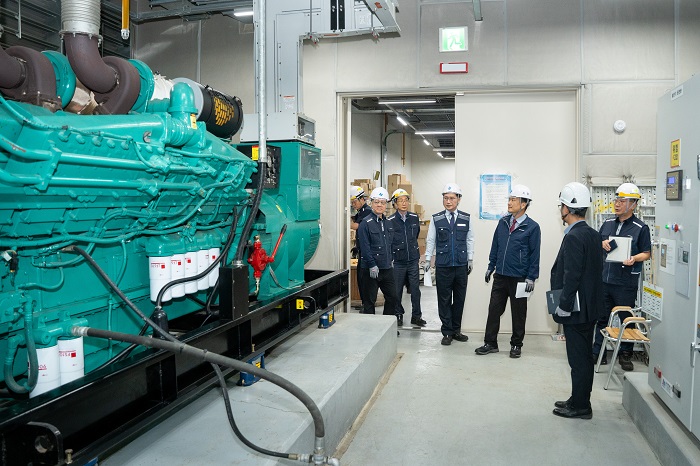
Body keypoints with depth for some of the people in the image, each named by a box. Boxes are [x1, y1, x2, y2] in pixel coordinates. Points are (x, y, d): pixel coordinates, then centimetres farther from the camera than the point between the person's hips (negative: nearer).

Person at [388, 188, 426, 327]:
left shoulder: (414, 218, 4)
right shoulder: (391, 221, -7)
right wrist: (395, 251, 2)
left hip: (413, 260, 3)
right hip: (398, 261, -2)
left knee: (415, 289, 5)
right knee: (397, 290, 7)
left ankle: (416, 316, 17)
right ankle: (398, 315, 23)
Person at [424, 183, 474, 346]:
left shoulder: (466, 219, 2)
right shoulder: (436, 219, -1)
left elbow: (470, 240, 9)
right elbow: (430, 240, 5)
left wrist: (470, 260, 8)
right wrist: (427, 260, 4)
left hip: (461, 266, 2)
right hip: (443, 266, -1)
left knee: (459, 300, 10)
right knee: (444, 301, 5)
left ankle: (456, 330, 25)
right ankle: (447, 332, 16)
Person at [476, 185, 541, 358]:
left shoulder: (532, 227, -8)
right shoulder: (503, 222, 6)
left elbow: (534, 254, -7)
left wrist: (531, 277, -9)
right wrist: (491, 266, 12)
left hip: (519, 279, -4)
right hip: (500, 276, 4)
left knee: (518, 313, 9)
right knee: (494, 309, 6)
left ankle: (516, 345, 23)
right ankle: (490, 343, 16)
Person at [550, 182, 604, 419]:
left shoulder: (573, 237, -19)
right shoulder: (593, 234, 9)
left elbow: (571, 277, -23)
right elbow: (596, 270, 14)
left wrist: (563, 308, -17)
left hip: (576, 310, -9)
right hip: (589, 307, 10)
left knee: (579, 358, 1)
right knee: (583, 357, 17)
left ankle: (580, 407, 12)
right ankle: (579, 400, 30)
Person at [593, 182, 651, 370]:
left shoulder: (640, 228, -4)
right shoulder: (607, 224, 10)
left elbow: (647, 253, -2)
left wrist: (634, 258, -22)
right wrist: (602, 244, -4)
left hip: (626, 282, -4)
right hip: (604, 279, 5)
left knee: (626, 319, 7)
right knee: (602, 317, 12)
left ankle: (625, 355, 21)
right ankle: (598, 352, 23)